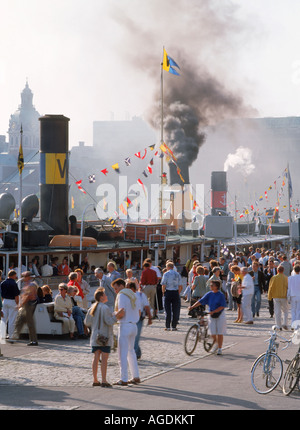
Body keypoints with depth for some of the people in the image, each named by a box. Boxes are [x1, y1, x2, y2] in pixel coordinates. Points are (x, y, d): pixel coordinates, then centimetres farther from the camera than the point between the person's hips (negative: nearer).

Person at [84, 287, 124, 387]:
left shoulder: (92, 308, 8)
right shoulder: (104, 308, -14)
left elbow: (87, 322, 12)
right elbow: (109, 321, -19)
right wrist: (116, 316, -21)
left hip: (95, 337, 7)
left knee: (96, 358, 9)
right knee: (104, 359, -4)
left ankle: (95, 380, 12)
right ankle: (104, 381, -5)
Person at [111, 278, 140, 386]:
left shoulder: (121, 295, -10)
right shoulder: (132, 295, 16)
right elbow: (138, 312, 17)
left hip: (125, 325, -9)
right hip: (134, 325, 9)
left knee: (122, 353, -4)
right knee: (131, 351, 18)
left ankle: (124, 379, -5)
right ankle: (136, 377, 18)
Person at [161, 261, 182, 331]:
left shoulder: (166, 274, -2)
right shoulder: (177, 274, 6)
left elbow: (163, 285, -7)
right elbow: (180, 286, 4)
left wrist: (163, 292, 6)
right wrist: (178, 293, 13)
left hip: (168, 292, -2)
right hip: (176, 292, 2)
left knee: (168, 310, 2)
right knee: (175, 310, 6)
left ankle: (168, 327, 1)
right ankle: (174, 326, 6)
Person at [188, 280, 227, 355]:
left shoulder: (221, 295, -10)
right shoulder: (209, 294, 2)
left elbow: (222, 306, -15)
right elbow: (201, 301, -1)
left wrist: (213, 311, -24)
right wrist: (192, 307, -12)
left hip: (220, 315, -4)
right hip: (211, 315, 4)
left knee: (220, 333, -1)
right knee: (212, 333, 0)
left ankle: (219, 349, 9)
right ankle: (216, 343, 30)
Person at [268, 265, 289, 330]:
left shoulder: (274, 278, -5)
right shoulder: (286, 278, -5)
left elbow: (271, 288, -3)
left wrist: (269, 297, 7)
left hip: (276, 297, 0)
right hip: (284, 296, 0)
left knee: (277, 312, 5)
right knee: (285, 311, 13)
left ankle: (279, 326, 4)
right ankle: (285, 324, 0)